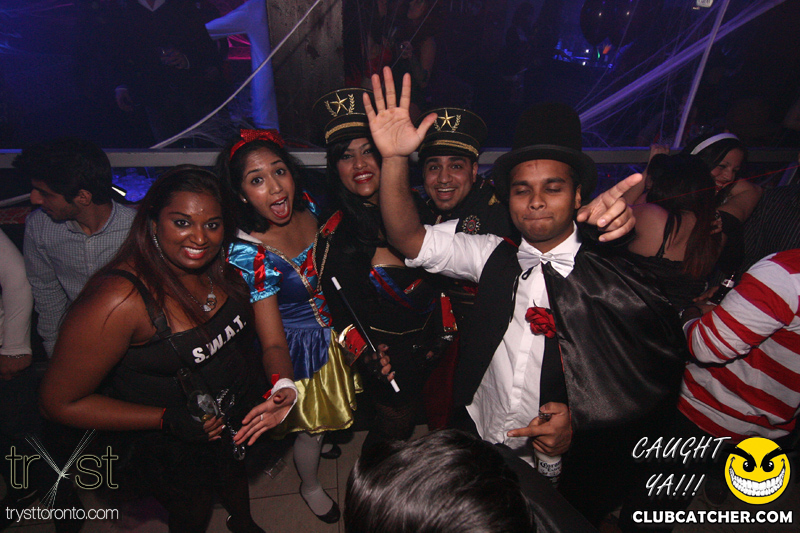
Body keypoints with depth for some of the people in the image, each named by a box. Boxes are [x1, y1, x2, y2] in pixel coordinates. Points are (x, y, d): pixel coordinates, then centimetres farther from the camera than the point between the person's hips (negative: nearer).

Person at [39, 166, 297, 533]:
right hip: (171, 448, -5)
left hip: (238, 416, 6)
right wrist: (167, 419, -28)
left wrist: (284, 385, -18)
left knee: (235, 476, 35)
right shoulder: (118, 301, -35)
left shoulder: (222, 268, -15)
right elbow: (60, 402, -24)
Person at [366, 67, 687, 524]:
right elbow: (410, 240, -13)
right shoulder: (496, 257, -6)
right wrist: (395, 158, -27)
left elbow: (657, 382, -6)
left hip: (563, 472, -2)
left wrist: (582, 429, -20)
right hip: (476, 452, 3)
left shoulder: (619, 285, -14)